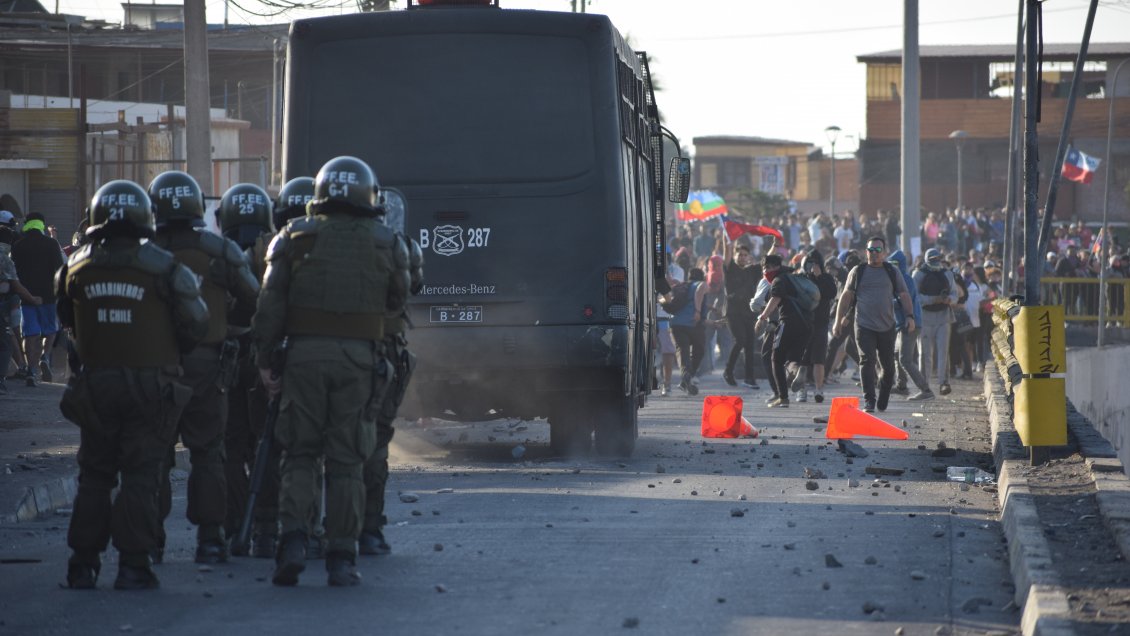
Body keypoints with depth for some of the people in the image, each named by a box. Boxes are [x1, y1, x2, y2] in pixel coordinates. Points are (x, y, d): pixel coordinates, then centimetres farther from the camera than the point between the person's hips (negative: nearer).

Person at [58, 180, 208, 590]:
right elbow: (195, 323, -3)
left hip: (95, 383, 3)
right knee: (140, 475, 2)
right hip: (151, 383, -3)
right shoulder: (163, 268, -9)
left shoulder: (77, 268, 0)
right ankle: (132, 564, -1)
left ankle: (83, 564, 12)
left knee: (94, 474, 12)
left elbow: (68, 321, 13)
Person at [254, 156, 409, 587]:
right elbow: (396, 303, 14)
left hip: (305, 354, 0)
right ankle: (341, 558, 4)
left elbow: (271, 302, -1)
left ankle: (293, 539, -9)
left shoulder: (295, 237, 3)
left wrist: (264, 358, 3)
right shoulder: (387, 244, 4)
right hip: (358, 357, 0)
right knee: (346, 460, 5)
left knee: (300, 454, 8)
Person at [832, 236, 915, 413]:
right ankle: (868, 401, -16)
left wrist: (910, 316, -6)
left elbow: (904, 296, 9)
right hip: (864, 325, -2)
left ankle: (882, 402, 24)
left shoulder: (891, 272, 9)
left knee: (888, 366, 6)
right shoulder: (858, 272, 6)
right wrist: (839, 320, 6)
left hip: (886, 326, 2)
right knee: (867, 361, -14)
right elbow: (846, 296, 10)